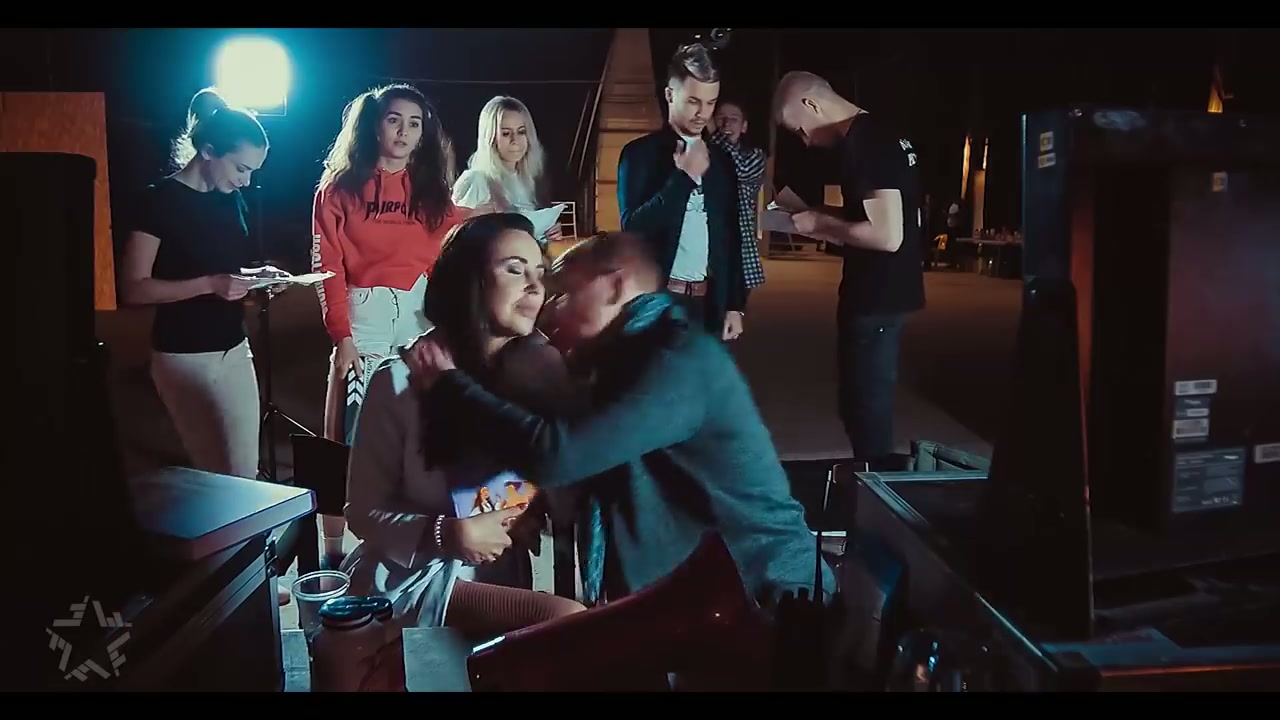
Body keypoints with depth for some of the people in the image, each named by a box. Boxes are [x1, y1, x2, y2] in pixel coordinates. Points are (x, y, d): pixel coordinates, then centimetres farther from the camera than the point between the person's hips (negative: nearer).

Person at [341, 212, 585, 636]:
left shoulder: (542, 370, -1)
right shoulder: (402, 379, -10)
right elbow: (365, 513, -6)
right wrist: (447, 535, -22)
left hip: (502, 574, 5)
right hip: (413, 578, -4)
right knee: (568, 621, -22)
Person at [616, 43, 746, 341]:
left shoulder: (721, 160, 11)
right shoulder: (640, 153, -2)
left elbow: (731, 237, 12)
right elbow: (633, 228, -12)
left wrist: (735, 304, 7)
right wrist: (684, 175, -16)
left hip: (710, 302, 4)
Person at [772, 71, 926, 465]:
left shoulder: (867, 142, -19)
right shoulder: (878, 134, 12)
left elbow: (888, 236, -25)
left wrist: (822, 222, -12)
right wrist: (824, 229, 10)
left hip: (877, 297, -10)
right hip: (881, 293, 10)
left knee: (865, 403, 1)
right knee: (868, 399, 19)